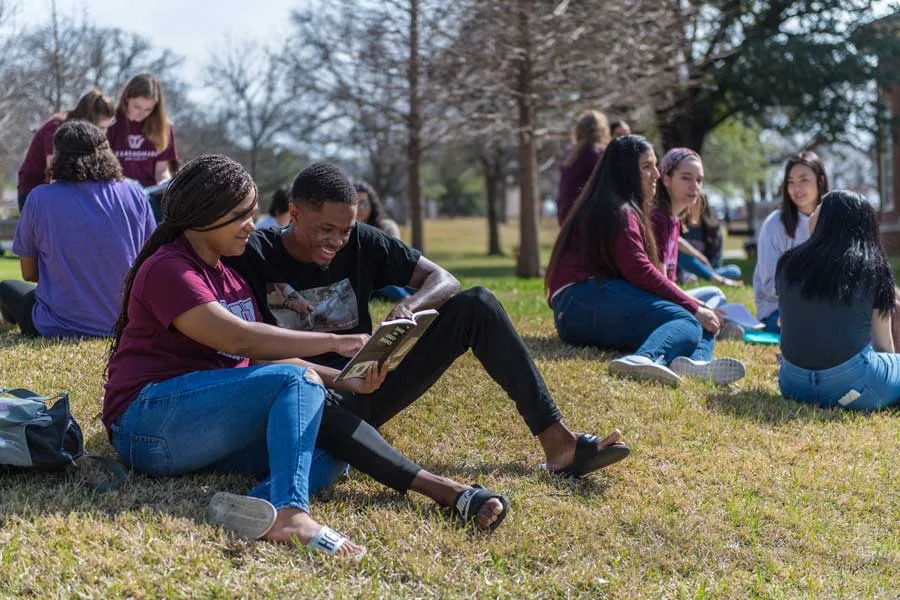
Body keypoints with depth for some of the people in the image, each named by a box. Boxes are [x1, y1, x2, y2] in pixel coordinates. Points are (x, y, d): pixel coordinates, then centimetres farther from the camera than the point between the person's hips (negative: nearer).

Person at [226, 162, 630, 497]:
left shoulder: (361, 243, 2)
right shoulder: (253, 258, -10)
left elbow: (444, 280, 1)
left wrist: (410, 305, -23)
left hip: (364, 391, 5)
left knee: (476, 304, -9)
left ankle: (558, 443, -19)